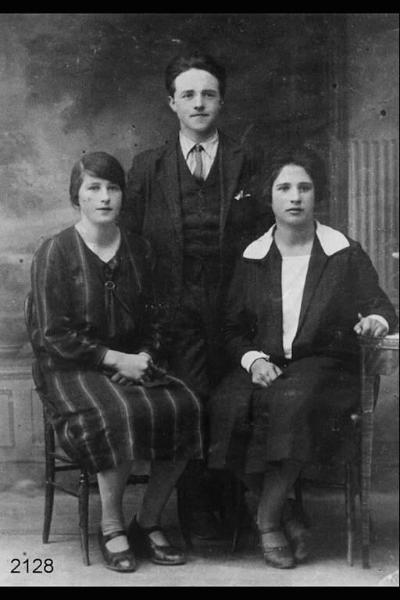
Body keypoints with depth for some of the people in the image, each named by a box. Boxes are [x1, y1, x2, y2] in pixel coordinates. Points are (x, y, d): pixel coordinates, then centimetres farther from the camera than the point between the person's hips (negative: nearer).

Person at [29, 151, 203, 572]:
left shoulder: (138, 250, 11)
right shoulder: (54, 253, -4)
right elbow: (54, 336, -9)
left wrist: (145, 356, -3)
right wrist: (116, 359, -15)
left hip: (131, 362, 5)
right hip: (72, 369, -5)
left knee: (185, 408, -23)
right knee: (122, 415, -35)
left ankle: (148, 523, -6)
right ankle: (111, 528, -12)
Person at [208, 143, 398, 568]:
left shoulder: (345, 254, 5)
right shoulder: (251, 258, 10)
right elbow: (233, 327, 12)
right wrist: (252, 359, -8)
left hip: (324, 366, -2)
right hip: (263, 366, 2)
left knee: (292, 401, -37)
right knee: (227, 406, -31)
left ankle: (268, 519, -19)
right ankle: (287, 515, -14)